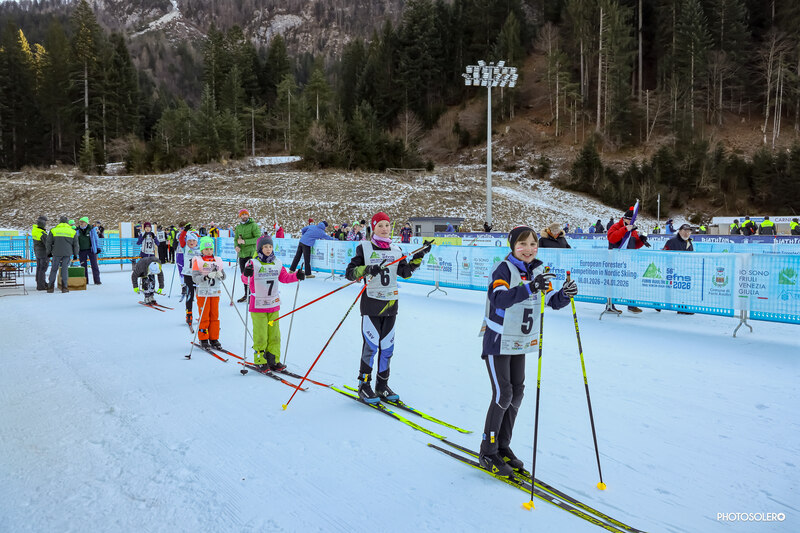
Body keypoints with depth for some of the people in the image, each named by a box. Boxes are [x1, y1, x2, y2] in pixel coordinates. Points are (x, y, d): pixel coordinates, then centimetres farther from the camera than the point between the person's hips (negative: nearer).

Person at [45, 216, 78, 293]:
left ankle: (51, 287, 6)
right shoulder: (73, 232, 6)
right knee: (65, 269, 3)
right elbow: (75, 245, 10)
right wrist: (75, 254, 18)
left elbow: (48, 243, 6)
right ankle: (64, 287, 0)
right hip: (67, 254, 0)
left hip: (57, 253, 0)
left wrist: (49, 252, 18)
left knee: (54, 269, 7)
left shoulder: (53, 230, 3)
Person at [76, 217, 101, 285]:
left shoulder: (91, 229, -3)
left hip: (91, 249, -3)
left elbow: (96, 239, 3)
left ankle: (97, 280, 1)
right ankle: (85, 281, 11)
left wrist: (98, 248, 1)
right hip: (81, 251, 3)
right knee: (83, 266, 5)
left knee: (94, 265, -3)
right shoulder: (77, 230, 3)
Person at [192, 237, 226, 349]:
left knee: (215, 316, 7)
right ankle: (203, 339, 11)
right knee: (204, 317, 1)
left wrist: (220, 275, -15)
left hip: (216, 292, 4)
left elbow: (224, 276, 8)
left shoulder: (217, 260, 8)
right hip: (203, 293, -3)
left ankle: (214, 339, 16)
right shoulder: (197, 261, -4)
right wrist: (207, 277, -28)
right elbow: (195, 278, -13)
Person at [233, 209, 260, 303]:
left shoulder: (253, 225, -5)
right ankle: (246, 294, 22)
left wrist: (245, 241, -19)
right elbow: (236, 239, 17)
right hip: (241, 254, 6)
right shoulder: (238, 227, 13)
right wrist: (236, 246, -6)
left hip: (251, 253, -6)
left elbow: (258, 238, -13)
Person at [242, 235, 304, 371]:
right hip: (258, 305, -5)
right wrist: (246, 274, -41)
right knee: (260, 334, -3)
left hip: (274, 304, 5)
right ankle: (260, 361, 9)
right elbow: (246, 279, -18)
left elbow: (284, 277, 15)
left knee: (274, 333, 8)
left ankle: (273, 360, 17)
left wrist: (297, 276, -1)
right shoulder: (253, 263, -7)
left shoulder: (277, 264, 9)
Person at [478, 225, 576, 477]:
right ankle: (488, 452, 8)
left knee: (517, 393, 11)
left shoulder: (538, 271, 3)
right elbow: (499, 299, -36)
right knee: (502, 394, -7)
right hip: (497, 341, -7)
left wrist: (565, 294, -20)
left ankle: (502, 447, 27)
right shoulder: (503, 269, -18)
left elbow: (552, 301, 2)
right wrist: (530, 288, -48)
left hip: (519, 343, 7)